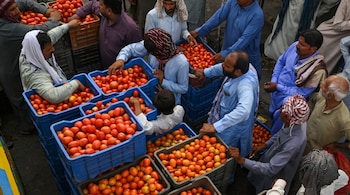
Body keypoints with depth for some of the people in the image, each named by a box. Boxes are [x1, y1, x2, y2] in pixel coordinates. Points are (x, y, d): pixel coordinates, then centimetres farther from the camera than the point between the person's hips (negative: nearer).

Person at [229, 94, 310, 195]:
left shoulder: (294, 143, -42)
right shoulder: (295, 122, -20)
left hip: (275, 177, -6)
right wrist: (264, 146, -2)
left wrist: (242, 160, -39)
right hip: (272, 159, 6)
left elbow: (270, 169, -37)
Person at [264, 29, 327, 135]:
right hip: (276, 91, 6)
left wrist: (277, 87, -24)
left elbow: (302, 93, -24)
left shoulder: (318, 70, -32)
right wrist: (274, 80, -8)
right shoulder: (295, 46, -15)